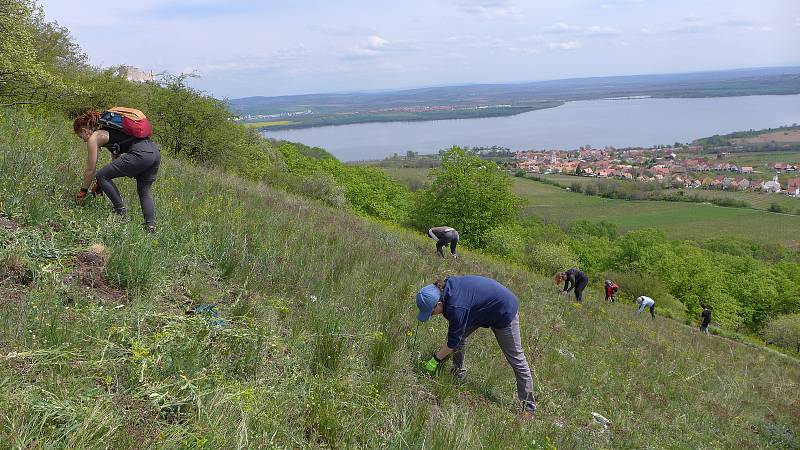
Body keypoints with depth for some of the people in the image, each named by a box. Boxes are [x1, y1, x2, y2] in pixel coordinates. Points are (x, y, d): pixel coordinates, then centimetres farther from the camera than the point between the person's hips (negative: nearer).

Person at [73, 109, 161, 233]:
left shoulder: (93, 138, 7)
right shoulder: (109, 131, 31)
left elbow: (90, 169, 11)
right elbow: (116, 160, 34)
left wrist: (83, 190, 24)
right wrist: (101, 184, 39)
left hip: (141, 154, -9)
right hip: (155, 152, 9)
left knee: (101, 176, 7)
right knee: (144, 193, 21)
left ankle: (121, 212, 8)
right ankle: (151, 225, 8)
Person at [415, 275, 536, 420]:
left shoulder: (456, 307, -36)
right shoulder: (446, 286, -13)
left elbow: (453, 342, -23)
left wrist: (435, 359, -10)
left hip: (504, 311, -9)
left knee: (516, 358, 1)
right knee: (460, 335, 8)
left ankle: (529, 406, 11)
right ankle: (459, 373, 25)